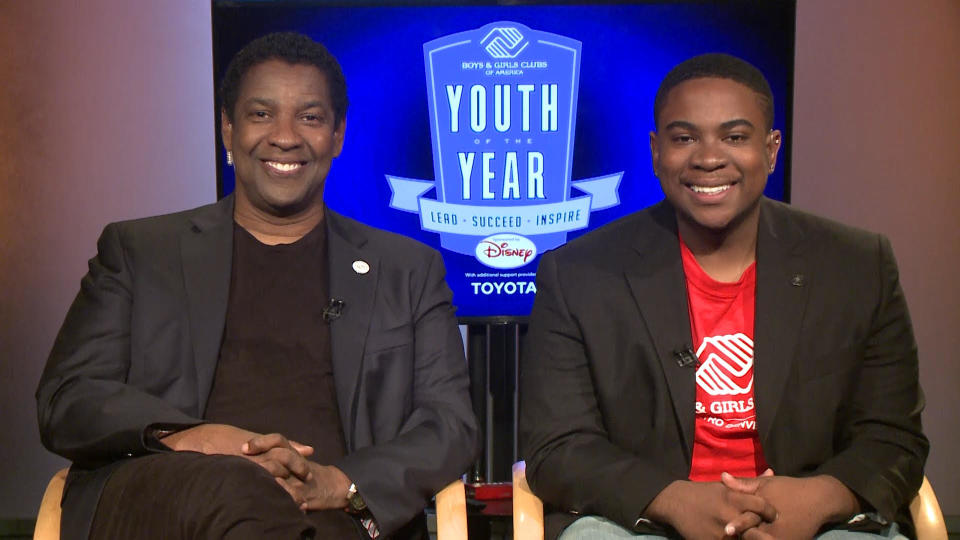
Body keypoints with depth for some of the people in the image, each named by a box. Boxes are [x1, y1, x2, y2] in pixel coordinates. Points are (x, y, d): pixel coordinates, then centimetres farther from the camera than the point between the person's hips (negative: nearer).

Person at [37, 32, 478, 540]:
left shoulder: (409, 269, 18)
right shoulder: (136, 250, 18)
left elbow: (451, 423, 10)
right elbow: (65, 401, 10)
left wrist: (342, 484, -12)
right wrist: (181, 436, -12)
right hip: (156, 494, 0)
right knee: (226, 486, -36)